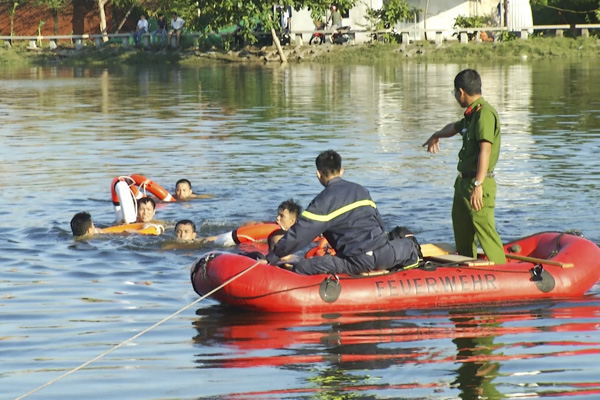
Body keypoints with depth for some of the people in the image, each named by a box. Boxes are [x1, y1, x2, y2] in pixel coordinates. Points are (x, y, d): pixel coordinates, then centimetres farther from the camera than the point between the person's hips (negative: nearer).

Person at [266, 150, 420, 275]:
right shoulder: (361, 190, 17)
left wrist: (271, 258, 0)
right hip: (384, 256, 7)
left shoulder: (323, 201, -4)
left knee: (300, 269, -12)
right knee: (407, 244, 40)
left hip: (358, 262, -7)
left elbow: (298, 235, -7)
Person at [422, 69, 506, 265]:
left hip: (478, 183, -10)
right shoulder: (472, 115, 14)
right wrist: (436, 136, 57)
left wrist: (478, 185, -29)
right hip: (463, 181, 10)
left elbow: (485, 151, -25)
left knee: (484, 229, -14)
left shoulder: (485, 113, -17)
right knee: (461, 230, 17)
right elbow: (454, 128, 37)